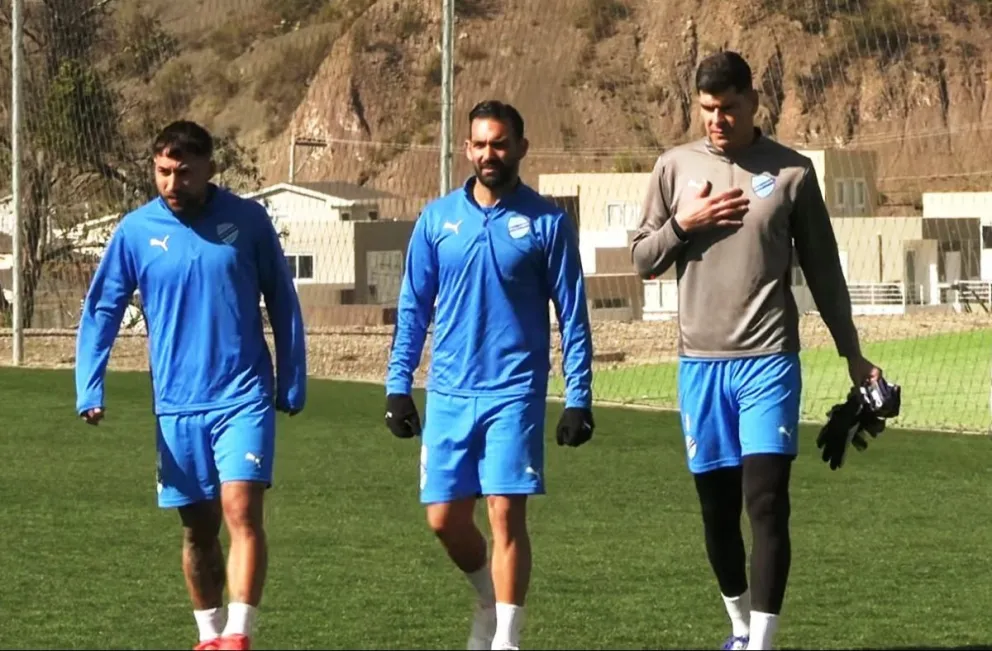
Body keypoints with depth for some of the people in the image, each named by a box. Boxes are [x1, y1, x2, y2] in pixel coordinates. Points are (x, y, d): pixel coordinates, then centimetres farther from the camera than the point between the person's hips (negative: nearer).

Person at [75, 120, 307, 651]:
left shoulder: (247, 221, -2)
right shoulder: (136, 231, 0)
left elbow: (282, 303, 6)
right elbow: (100, 311, 4)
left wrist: (292, 383, 6)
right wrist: (89, 390, -7)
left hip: (244, 397, -2)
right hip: (177, 405, 2)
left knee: (241, 508, -17)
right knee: (198, 529, 10)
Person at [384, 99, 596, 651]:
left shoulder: (546, 223, -1)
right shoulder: (438, 219, 7)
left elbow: (572, 315, 1)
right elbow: (414, 307, 12)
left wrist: (579, 398, -4)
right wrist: (398, 385, 6)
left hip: (515, 393, -3)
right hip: (449, 394, 3)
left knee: (507, 514, -8)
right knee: (444, 517, 3)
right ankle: (493, 596, 30)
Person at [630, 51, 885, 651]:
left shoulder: (791, 171, 1)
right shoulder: (676, 166, 6)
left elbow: (823, 270, 7)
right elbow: (643, 259, 10)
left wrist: (853, 354, 8)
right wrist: (684, 223, -9)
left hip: (769, 359, -3)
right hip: (701, 361, 3)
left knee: (766, 502, -13)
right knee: (717, 507, 10)